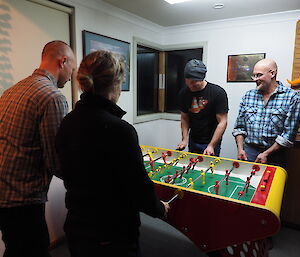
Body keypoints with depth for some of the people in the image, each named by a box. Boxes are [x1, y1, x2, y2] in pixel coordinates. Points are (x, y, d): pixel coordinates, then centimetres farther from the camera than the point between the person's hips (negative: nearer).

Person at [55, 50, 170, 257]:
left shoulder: (67, 123, -5)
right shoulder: (119, 129, -27)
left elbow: (68, 174, 7)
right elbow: (139, 188, -21)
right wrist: (160, 208, 0)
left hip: (75, 227, 7)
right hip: (113, 237, -6)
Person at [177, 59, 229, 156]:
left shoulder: (218, 93, -17)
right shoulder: (184, 93, -3)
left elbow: (222, 122, -16)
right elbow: (184, 118, 5)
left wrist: (211, 146, -21)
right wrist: (184, 139, -6)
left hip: (212, 142, -4)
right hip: (193, 142, 4)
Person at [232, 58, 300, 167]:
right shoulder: (248, 96, 5)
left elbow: (289, 134, -11)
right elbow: (239, 127, 8)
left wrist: (266, 154, -13)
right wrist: (240, 149, -3)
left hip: (274, 154, -2)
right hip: (248, 151, 3)